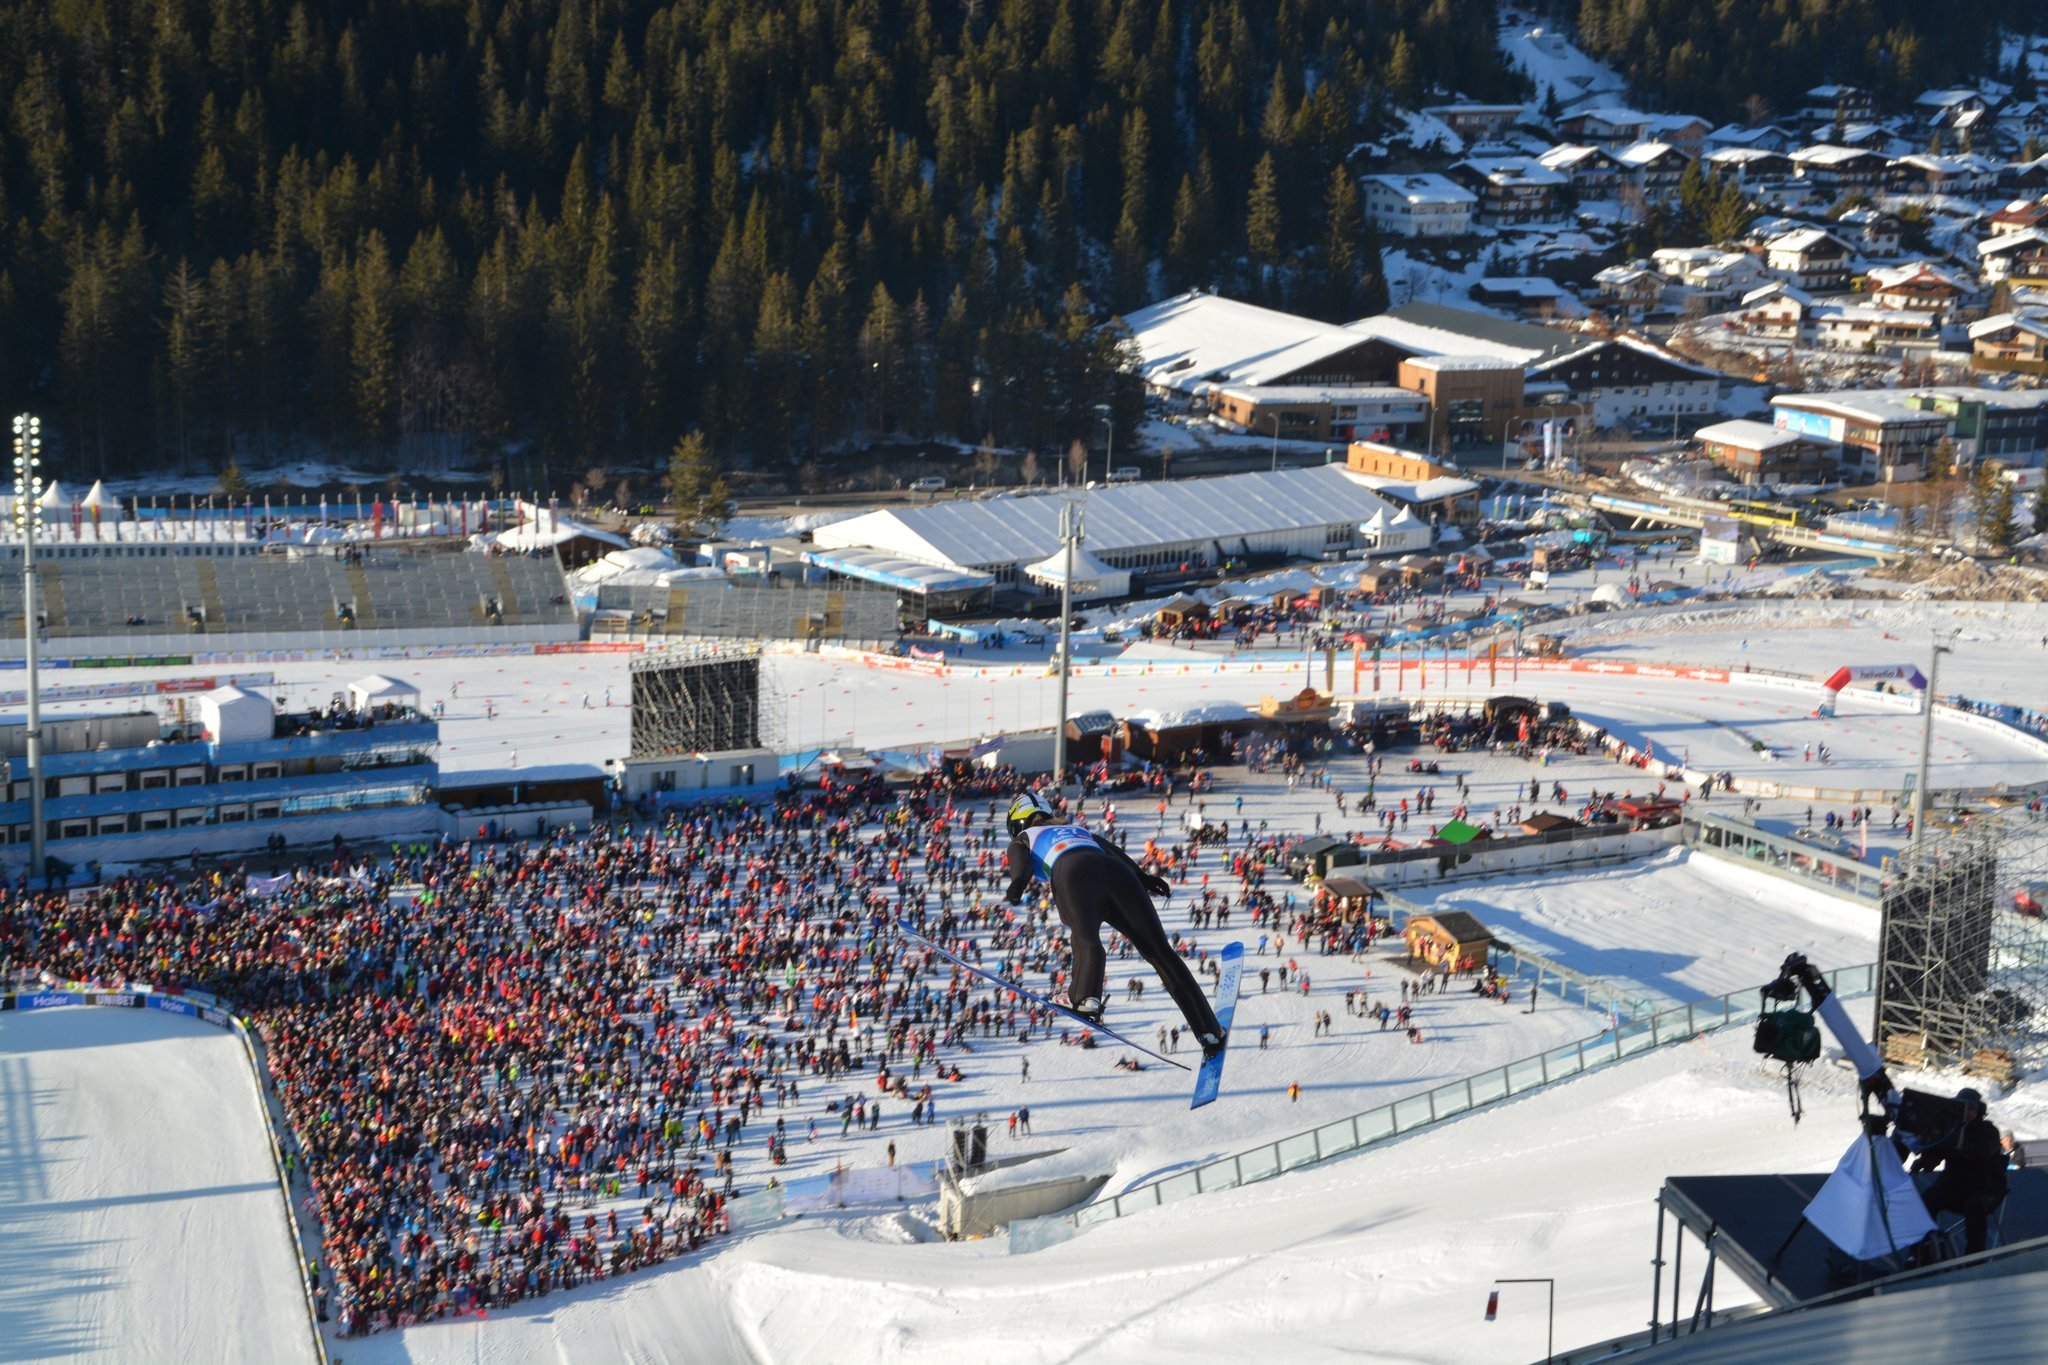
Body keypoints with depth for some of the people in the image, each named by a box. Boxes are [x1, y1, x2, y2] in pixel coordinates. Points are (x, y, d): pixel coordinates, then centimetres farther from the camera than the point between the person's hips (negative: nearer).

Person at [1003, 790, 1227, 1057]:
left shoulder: (1022, 839, 30)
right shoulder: (1077, 829, 43)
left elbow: (1021, 865, 7)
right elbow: (1112, 851, 26)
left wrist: (1016, 887, -13)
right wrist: (1144, 877, 15)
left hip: (1073, 875, -3)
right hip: (1117, 872, 3)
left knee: (1086, 940, -27)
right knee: (1159, 950, 2)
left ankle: (1088, 998, -55)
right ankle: (1209, 1029, -1)